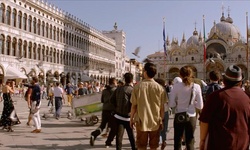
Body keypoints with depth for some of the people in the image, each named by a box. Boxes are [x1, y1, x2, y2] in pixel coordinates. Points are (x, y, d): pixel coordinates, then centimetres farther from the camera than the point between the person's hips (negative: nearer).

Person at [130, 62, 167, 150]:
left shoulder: (138, 86, -7)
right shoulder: (159, 87, -6)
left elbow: (134, 105, -4)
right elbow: (162, 107, -3)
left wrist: (131, 119, 8)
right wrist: (161, 120, 9)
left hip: (141, 121, 0)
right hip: (155, 122, 0)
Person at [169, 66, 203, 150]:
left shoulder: (176, 86, -10)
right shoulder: (196, 87, -7)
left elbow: (171, 104, -10)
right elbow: (200, 106, -4)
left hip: (179, 117, 0)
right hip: (191, 117, 0)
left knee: (177, 142, 13)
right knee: (190, 142, 12)